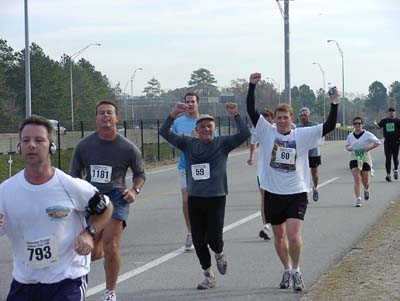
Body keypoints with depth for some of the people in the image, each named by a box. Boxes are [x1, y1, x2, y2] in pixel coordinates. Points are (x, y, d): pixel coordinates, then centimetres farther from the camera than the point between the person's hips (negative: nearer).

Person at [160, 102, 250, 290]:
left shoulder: (222, 143, 0)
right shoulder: (188, 144, 5)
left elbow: (245, 134, -10)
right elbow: (164, 133, -1)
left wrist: (235, 116, -20)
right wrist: (173, 114, -15)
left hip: (216, 198, -3)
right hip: (194, 198, 3)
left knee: (214, 238, -8)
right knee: (198, 240, 6)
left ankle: (219, 254, 29)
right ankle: (209, 276, 22)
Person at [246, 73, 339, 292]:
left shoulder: (302, 135, 0)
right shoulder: (267, 132, 0)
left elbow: (329, 126, -5)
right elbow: (251, 111, -9)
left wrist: (334, 105, -16)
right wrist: (252, 86, -17)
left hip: (296, 193, -2)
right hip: (273, 193, 2)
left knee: (293, 235, -14)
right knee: (279, 236, 13)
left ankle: (296, 271, 7)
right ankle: (287, 270, 33)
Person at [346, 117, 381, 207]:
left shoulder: (367, 135, -6)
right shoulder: (350, 136, 5)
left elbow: (378, 142, -1)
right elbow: (347, 145, 21)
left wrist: (369, 148, -14)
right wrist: (348, 148, -3)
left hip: (365, 159, -1)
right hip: (354, 159, 1)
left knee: (365, 181, 9)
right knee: (357, 179, -13)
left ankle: (366, 190, 45)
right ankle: (358, 200, -14)